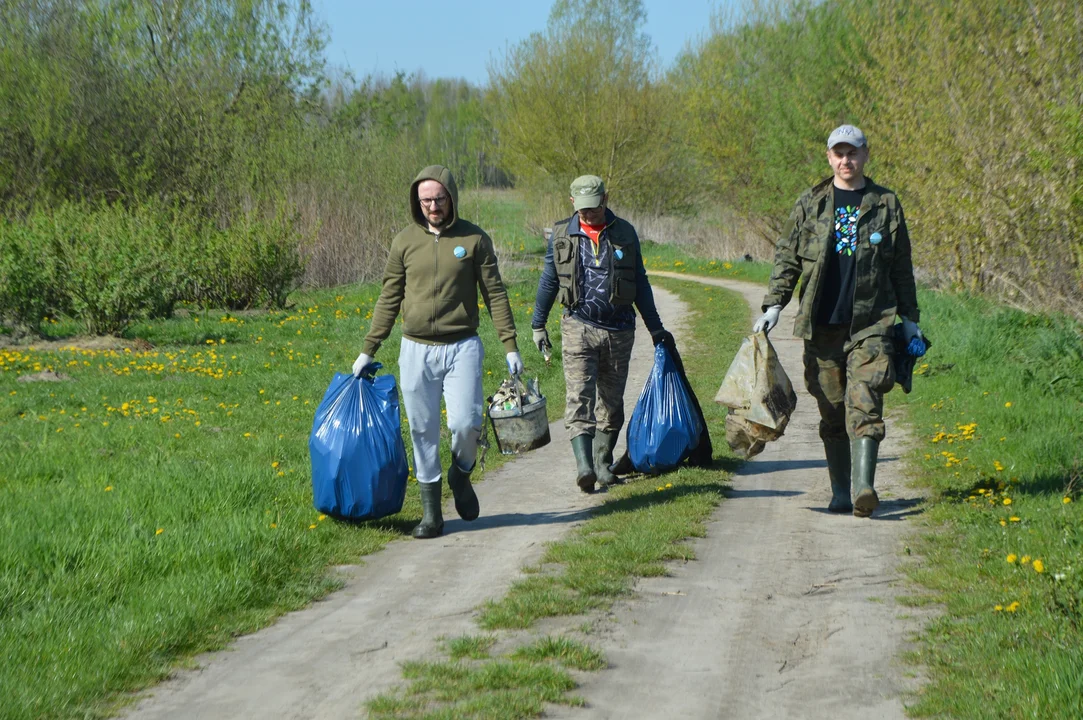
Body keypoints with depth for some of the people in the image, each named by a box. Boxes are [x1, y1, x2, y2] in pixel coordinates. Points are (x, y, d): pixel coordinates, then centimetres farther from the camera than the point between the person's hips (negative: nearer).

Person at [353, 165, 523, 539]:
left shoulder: (474, 239, 0)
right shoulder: (405, 242, 5)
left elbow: (495, 293, 3)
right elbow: (389, 299, 10)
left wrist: (510, 345, -1)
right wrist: (368, 350, 9)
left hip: (462, 347, -2)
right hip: (416, 350, 2)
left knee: (465, 422, -14)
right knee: (423, 431, 3)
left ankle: (460, 474, 18)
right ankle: (431, 513, 12)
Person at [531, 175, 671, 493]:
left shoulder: (624, 233, 4)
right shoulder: (562, 235, 3)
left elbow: (640, 283, 13)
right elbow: (549, 281, 13)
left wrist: (655, 328, 15)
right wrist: (538, 324, 16)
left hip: (618, 329, 2)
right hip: (579, 327, -1)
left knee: (611, 401, 8)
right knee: (579, 396, -15)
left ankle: (603, 464, 20)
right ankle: (584, 465, -25)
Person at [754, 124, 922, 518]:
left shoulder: (885, 205, 8)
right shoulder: (809, 205, 9)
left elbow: (901, 268, 13)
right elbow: (786, 259, 11)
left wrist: (909, 318, 12)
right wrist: (773, 305, -1)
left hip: (870, 323, -1)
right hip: (821, 325, 2)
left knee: (864, 404, -15)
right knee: (832, 410, 5)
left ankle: (864, 488, -23)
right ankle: (840, 493, 14)